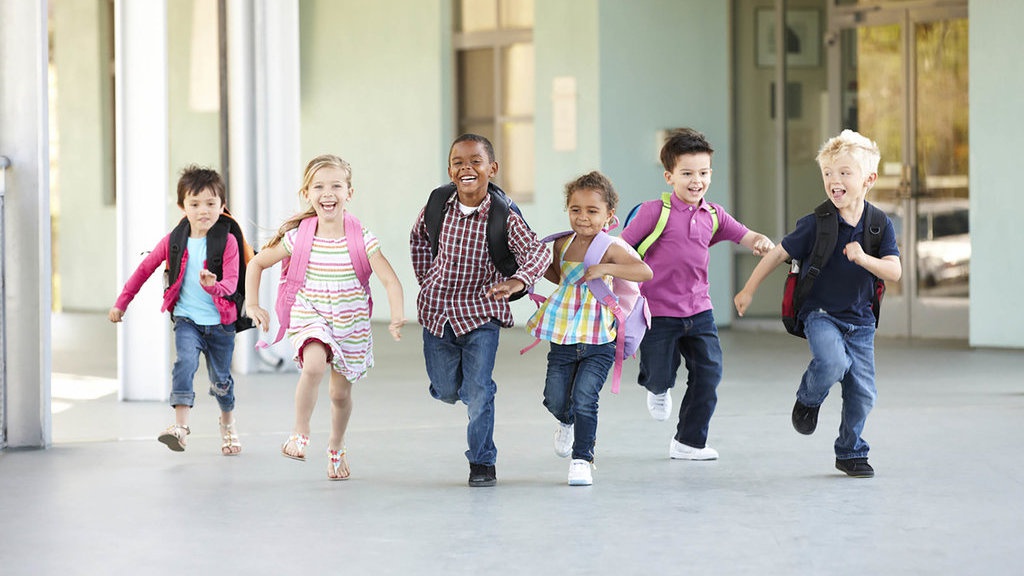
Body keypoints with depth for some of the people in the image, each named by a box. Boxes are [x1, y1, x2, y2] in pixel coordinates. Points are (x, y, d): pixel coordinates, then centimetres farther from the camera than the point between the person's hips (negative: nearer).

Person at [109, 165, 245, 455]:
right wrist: (121, 302, 13)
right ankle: (180, 426, -34)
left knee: (220, 380, 14)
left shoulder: (227, 242, -9)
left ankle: (228, 423, 43)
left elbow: (231, 282, -18)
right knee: (185, 361, -27)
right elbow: (145, 268, 12)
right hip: (186, 319, 1)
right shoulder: (174, 241, -1)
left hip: (220, 322, -1)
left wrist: (214, 286, -41)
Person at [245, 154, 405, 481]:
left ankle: (336, 449, 42)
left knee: (341, 393, 13)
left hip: (351, 326, 1)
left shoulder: (361, 239, -14)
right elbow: (257, 264, 4)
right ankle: (299, 435, -12)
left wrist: (396, 318, -34)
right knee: (314, 365, -31)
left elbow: (390, 281, -19)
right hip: (310, 320, -1)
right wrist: (252, 304, -6)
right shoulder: (298, 238, -10)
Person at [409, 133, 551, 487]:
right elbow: (419, 236, 14)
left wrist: (518, 281, -48)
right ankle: (458, 379, 51)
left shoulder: (504, 218, -17)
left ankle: (482, 461, 11)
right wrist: (426, 279, 10)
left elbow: (538, 252, -29)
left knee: (478, 391, -7)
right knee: (446, 391, 13)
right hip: (438, 312, 3)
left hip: (481, 313, -3)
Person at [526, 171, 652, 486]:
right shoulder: (562, 245, 5)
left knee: (583, 399, -12)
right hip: (562, 341, 5)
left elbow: (645, 271, -27)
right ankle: (568, 423, 43)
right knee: (555, 400, 8)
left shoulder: (612, 247, -12)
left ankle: (582, 458, 4)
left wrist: (604, 268, -31)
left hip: (598, 344, -5)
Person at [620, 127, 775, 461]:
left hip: (698, 310, 5)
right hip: (658, 312, -5)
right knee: (661, 376, 0)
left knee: (709, 373, -1)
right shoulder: (655, 212, -11)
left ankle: (689, 442, 15)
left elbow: (745, 237, 5)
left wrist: (761, 242, -17)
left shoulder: (713, 216, 5)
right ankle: (657, 389, 41)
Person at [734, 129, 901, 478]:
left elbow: (894, 272, -12)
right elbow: (779, 254, -1)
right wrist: (749, 290, 5)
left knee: (862, 392, 3)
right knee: (832, 362, -31)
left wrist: (863, 259, -30)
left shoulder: (880, 226, -5)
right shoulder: (816, 225, -11)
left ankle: (851, 453, 24)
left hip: (860, 320, 3)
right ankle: (808, 399, 3)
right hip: (820, 314, -3)